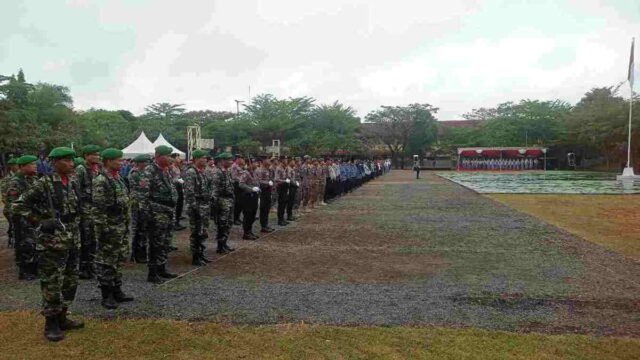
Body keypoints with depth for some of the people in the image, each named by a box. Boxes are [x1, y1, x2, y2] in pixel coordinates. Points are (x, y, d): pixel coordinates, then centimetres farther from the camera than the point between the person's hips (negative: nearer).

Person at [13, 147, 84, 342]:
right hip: (52, 240, -7)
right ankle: (51, 323, 12)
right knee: (52, 283, 0)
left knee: (70, 280, 14)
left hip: (72, 239, 7)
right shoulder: (44, 183, -12)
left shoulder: (74, 182, 7)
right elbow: (18, 205, -10)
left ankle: (62, 317, 27)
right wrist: (39, 222, -12)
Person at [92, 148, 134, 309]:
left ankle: (116, 291, 26)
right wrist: (102, 228, -21)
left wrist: (127, 223, 19)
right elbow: (98, 207, -19)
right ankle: (106, 295, 9)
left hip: (122, 226, 9)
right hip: (110, 227, -9)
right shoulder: (101, 180, -15)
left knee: (119, 259, 15)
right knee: (106, 261, 1)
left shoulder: (118, 178, 14)